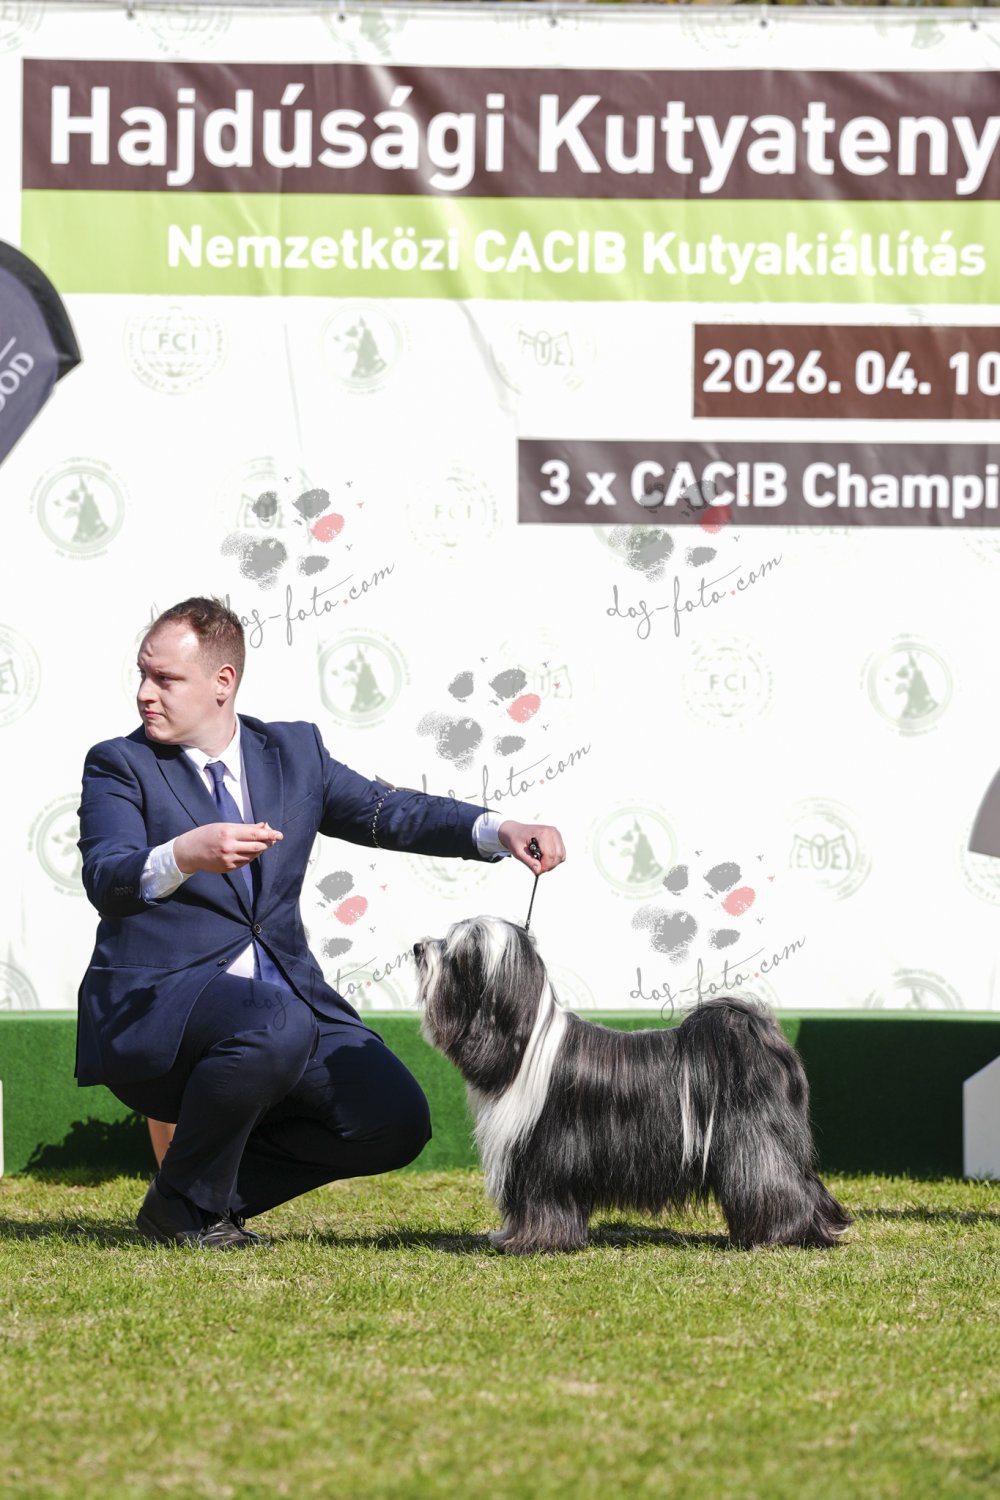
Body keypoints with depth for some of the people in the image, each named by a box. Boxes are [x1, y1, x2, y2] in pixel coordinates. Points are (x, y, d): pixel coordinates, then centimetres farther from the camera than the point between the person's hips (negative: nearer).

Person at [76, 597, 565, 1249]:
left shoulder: (294, 752, 12)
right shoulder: (119, 766, -2)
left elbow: (388, 811, 6)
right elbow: (107, 882, -18)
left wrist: (501, 831, -12)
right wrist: (183, 856, -41)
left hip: (288, 1001, 5)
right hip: (155, 1001, -5)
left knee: (397, 1120, -14)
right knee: (276, 1024, -36)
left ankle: (222, 1187, 6)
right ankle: (183, 1205, -14)